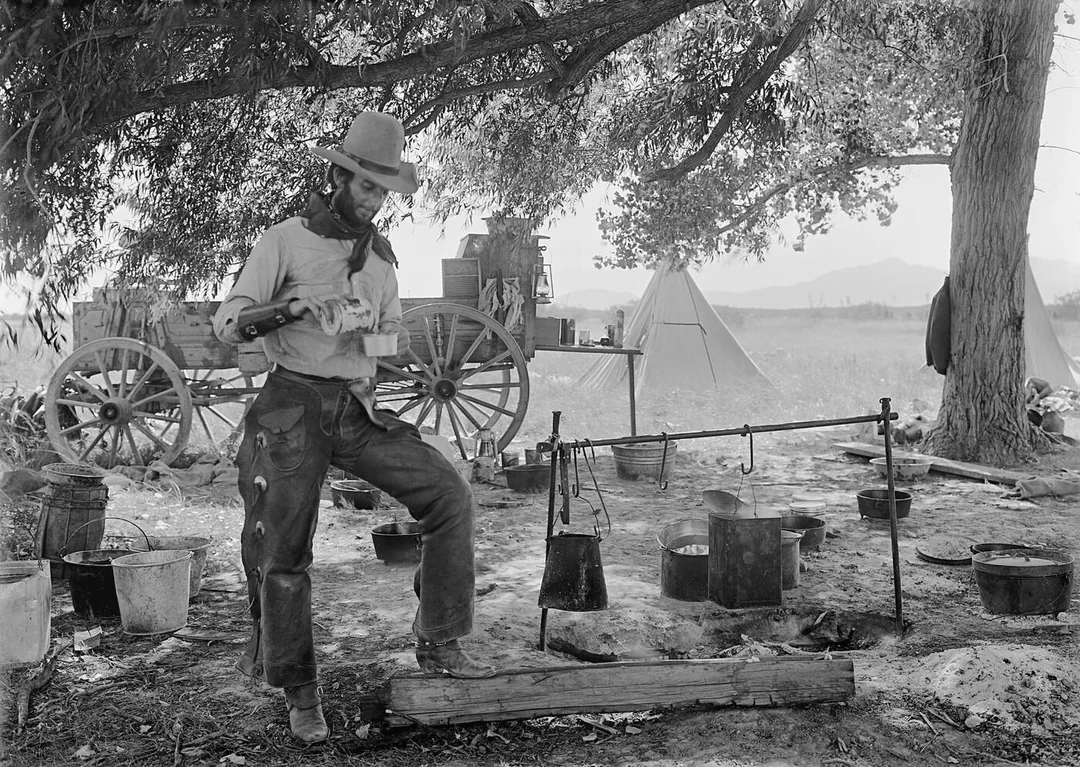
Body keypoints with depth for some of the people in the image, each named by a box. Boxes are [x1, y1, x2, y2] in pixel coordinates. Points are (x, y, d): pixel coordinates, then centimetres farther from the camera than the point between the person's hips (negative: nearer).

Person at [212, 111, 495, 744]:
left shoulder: (380, 253, 14)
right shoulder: (286, 240, -2)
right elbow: (227, 323, -5)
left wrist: (396, 341, -2)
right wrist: (290, 307, -23)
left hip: (360, 408, 5)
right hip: (296, 406, -4)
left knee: (450, 494, -12)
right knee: (285, 555, -2)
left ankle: (439, 643, -3)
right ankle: (301, 695, 15)